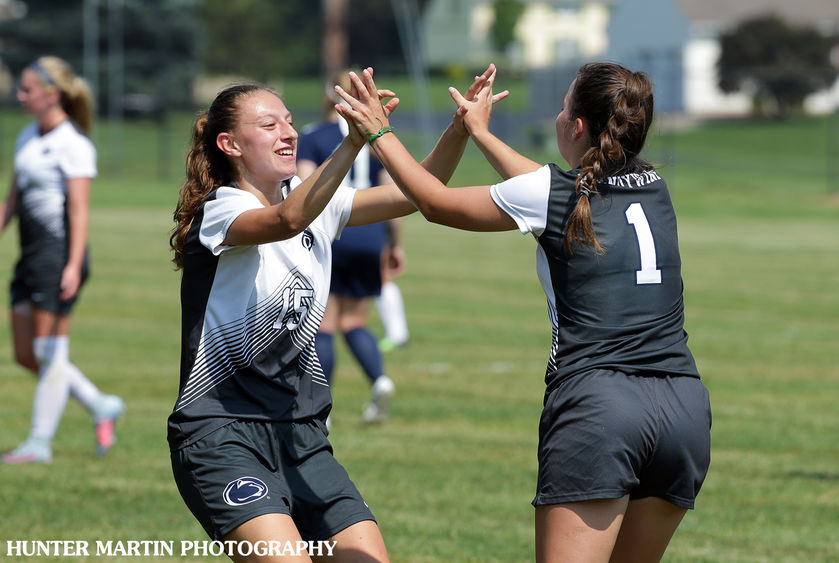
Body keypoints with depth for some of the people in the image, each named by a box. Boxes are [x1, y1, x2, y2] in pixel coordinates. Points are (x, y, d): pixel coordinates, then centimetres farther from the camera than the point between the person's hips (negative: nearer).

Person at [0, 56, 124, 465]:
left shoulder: (73, 144, -11)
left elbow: (79, 210, -15)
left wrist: (74, 265, -21)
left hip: (58, 254, -9)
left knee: (50, 352, -3)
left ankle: (40, 442, 3)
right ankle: (101, 407, 19)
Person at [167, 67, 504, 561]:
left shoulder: (314, 202, 11)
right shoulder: (218, 212, -11)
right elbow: (287, 220, -33)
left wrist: (459, 131, -14)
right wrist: (355, 141, -44)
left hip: (301, 435, 7)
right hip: (222, 435, -7)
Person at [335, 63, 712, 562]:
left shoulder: (549, 197, 0)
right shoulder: (654, 189, 15)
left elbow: (436, 202, 14)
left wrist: (381, 134, 28)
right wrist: (481, 132, 46)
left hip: (596, 404, -6)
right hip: (685, 406, 6)